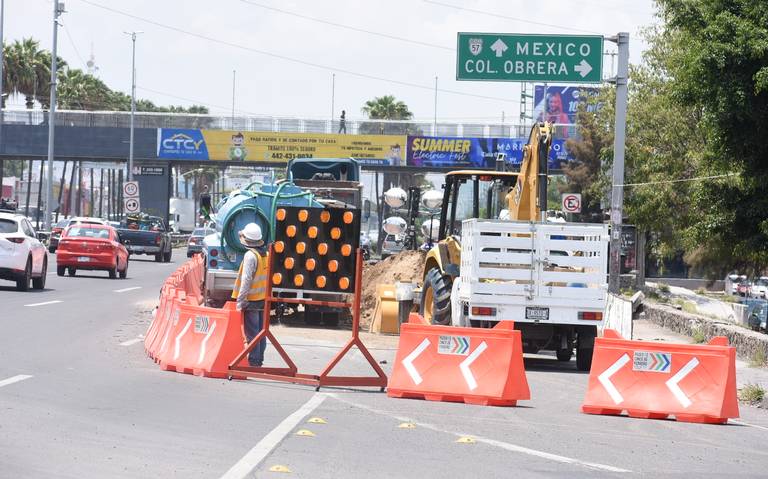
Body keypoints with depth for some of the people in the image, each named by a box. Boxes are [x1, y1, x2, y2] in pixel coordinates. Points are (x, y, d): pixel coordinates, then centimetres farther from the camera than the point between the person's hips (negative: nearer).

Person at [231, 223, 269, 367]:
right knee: (261, 332, 13)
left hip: (251, 301, -8)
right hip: (264, 299, 8)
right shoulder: (266, 255, 8)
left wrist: (240, 302, -15)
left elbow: (246, 280, -19)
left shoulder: (250, 256, -16)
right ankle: (259, 360, 19)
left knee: (252, 333, -4)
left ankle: (253, 362, -4)